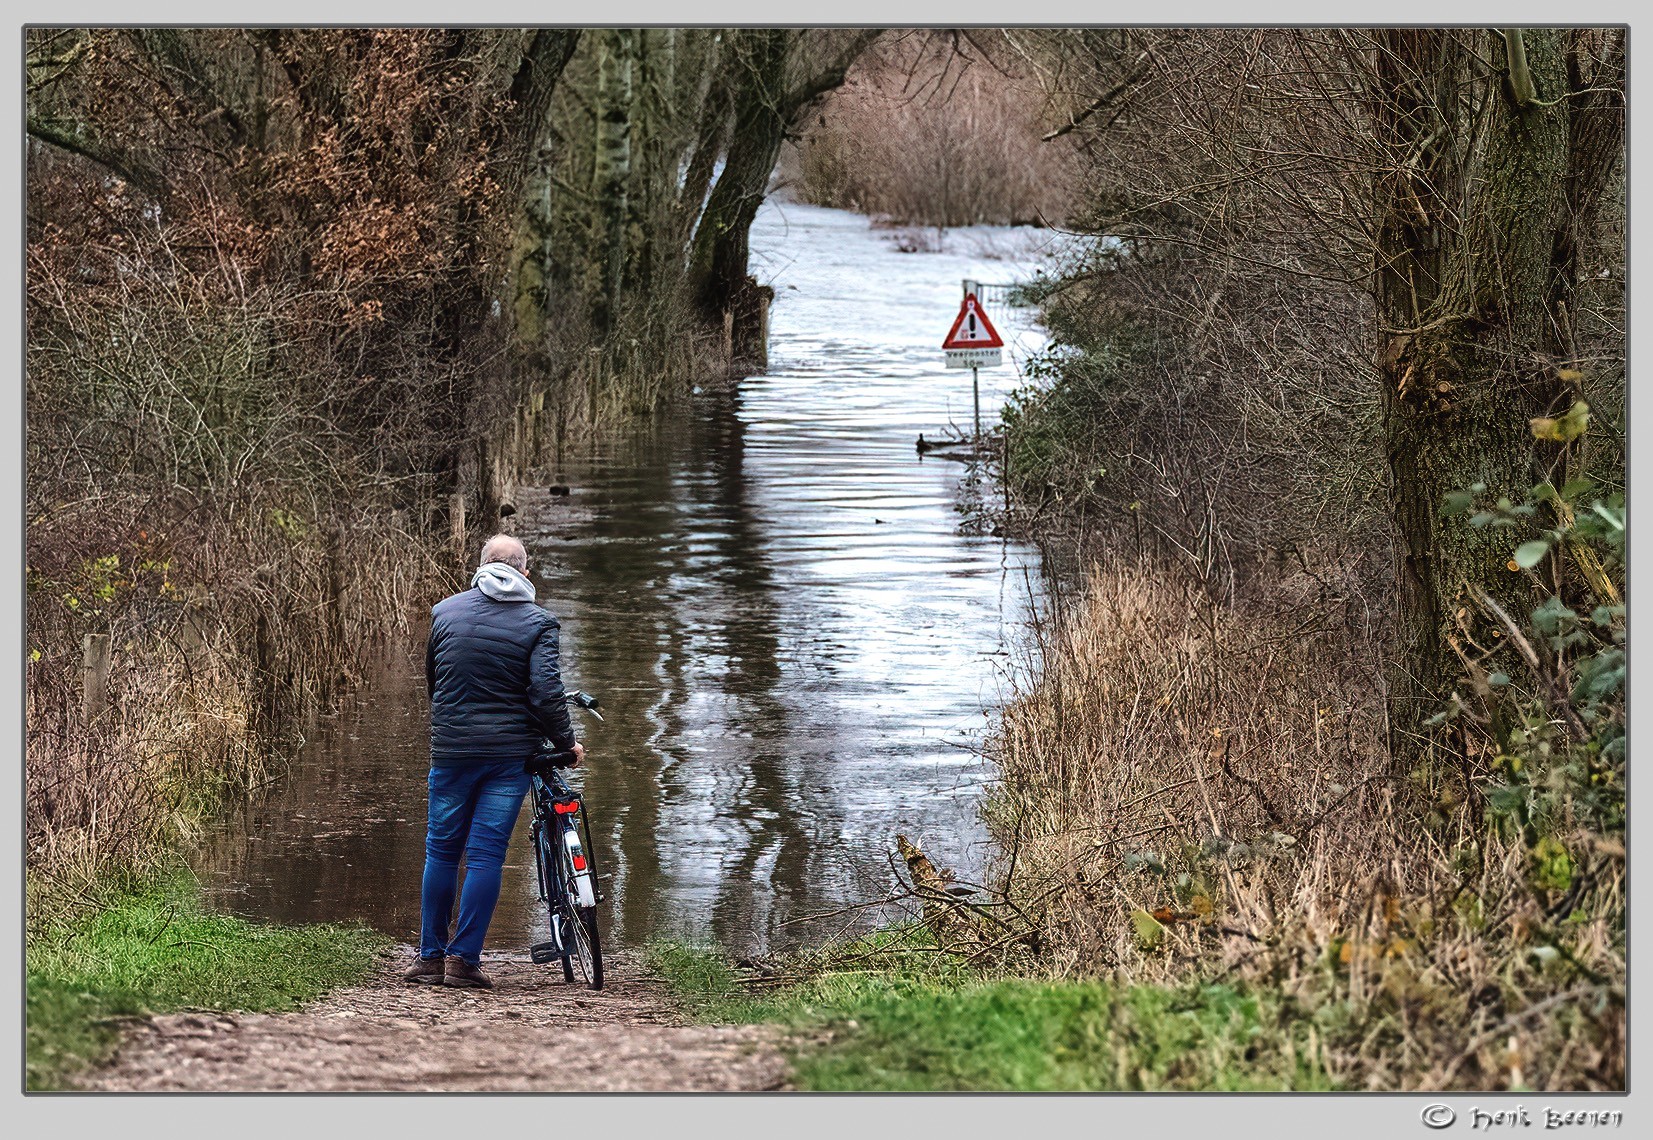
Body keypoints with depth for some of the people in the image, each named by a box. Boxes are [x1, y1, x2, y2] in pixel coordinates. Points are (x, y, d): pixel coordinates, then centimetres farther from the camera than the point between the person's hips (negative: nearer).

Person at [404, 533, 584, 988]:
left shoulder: (445, 612, 4)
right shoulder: (536, 623, -4)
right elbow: (546, 692, -13)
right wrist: (567, 742, 1)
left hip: (451, 750, 2)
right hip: (510, 753, -2)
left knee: (441, 850, 12)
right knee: (486, 855, 1)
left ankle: (431, 957, 14)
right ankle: (464, 959, -2)